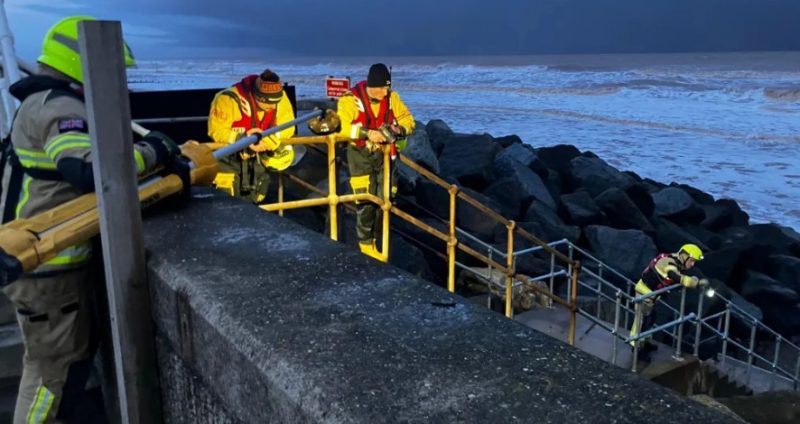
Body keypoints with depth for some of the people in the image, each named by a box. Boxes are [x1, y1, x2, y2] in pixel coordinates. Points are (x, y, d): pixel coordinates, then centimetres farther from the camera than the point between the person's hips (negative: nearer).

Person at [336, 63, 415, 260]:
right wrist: (367, 133, -32)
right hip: (360, 154, -4)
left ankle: (376, 238, 23)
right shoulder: (351, 99, -17)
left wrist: (400, 129, -18)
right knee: (366, 199, -6)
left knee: (384, 198, 6)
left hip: (383, 153, 4)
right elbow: (341, 126, -24)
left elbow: (407, 119, 4)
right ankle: (366, 243, 10)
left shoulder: (392, 97, -4)